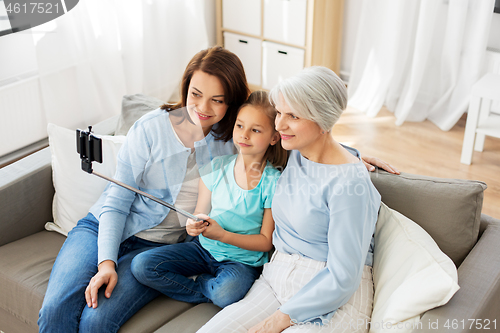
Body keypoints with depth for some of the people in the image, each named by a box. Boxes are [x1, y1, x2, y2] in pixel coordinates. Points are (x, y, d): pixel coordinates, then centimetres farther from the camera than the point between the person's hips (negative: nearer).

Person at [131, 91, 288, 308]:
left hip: (243, 260, -3)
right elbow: (200, 215, 6)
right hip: (205, 248, 4)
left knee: (227, 293, -37)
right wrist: (194, 226, -18)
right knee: (141, 265, -15)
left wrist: (222, 235, -22)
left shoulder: (273, 182, -12)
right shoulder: (216, 167, -1)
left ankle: (202, 282, -2)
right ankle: (208, 293, -5)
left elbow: (266, 242, -10)